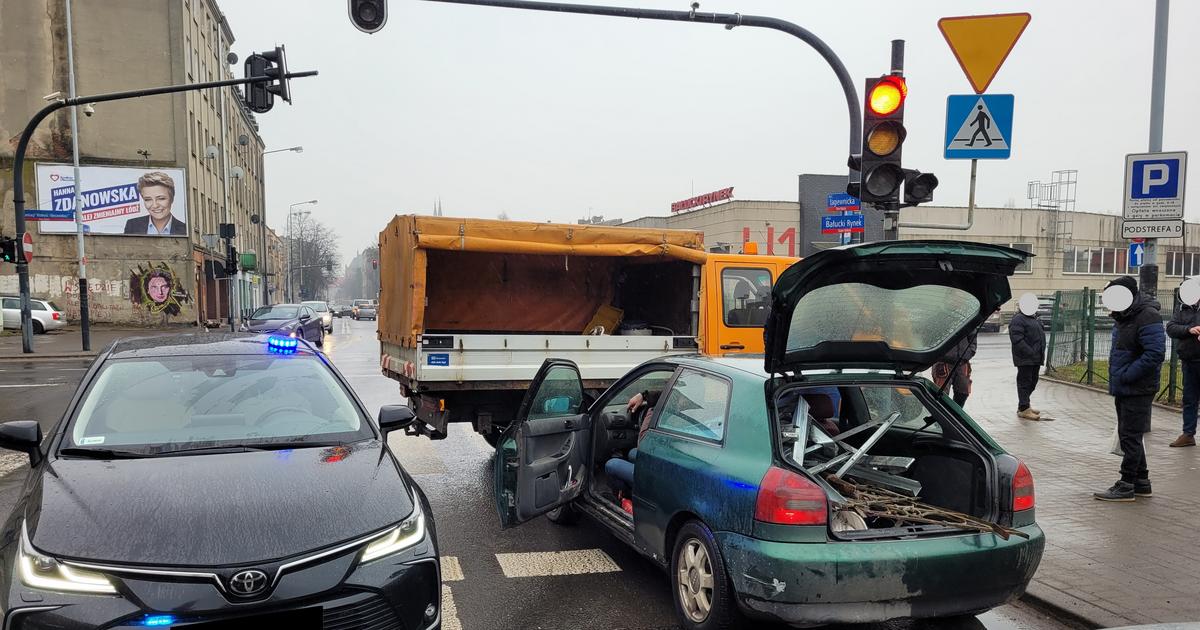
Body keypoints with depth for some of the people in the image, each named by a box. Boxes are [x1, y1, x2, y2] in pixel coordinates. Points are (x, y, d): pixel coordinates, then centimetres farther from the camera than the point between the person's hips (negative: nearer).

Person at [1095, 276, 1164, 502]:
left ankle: (1126, 486, 1)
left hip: (1138, 390, -10)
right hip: (1123, 389, 10)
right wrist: (1116, 379, 12)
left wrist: (1126, 375, -21)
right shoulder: (1125, 316, 13)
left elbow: (1155, 353, -26)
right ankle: (1141, 482, 26)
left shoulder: (1148, 317, -18)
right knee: (1128, 435, 16)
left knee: (1130, 437, -5)